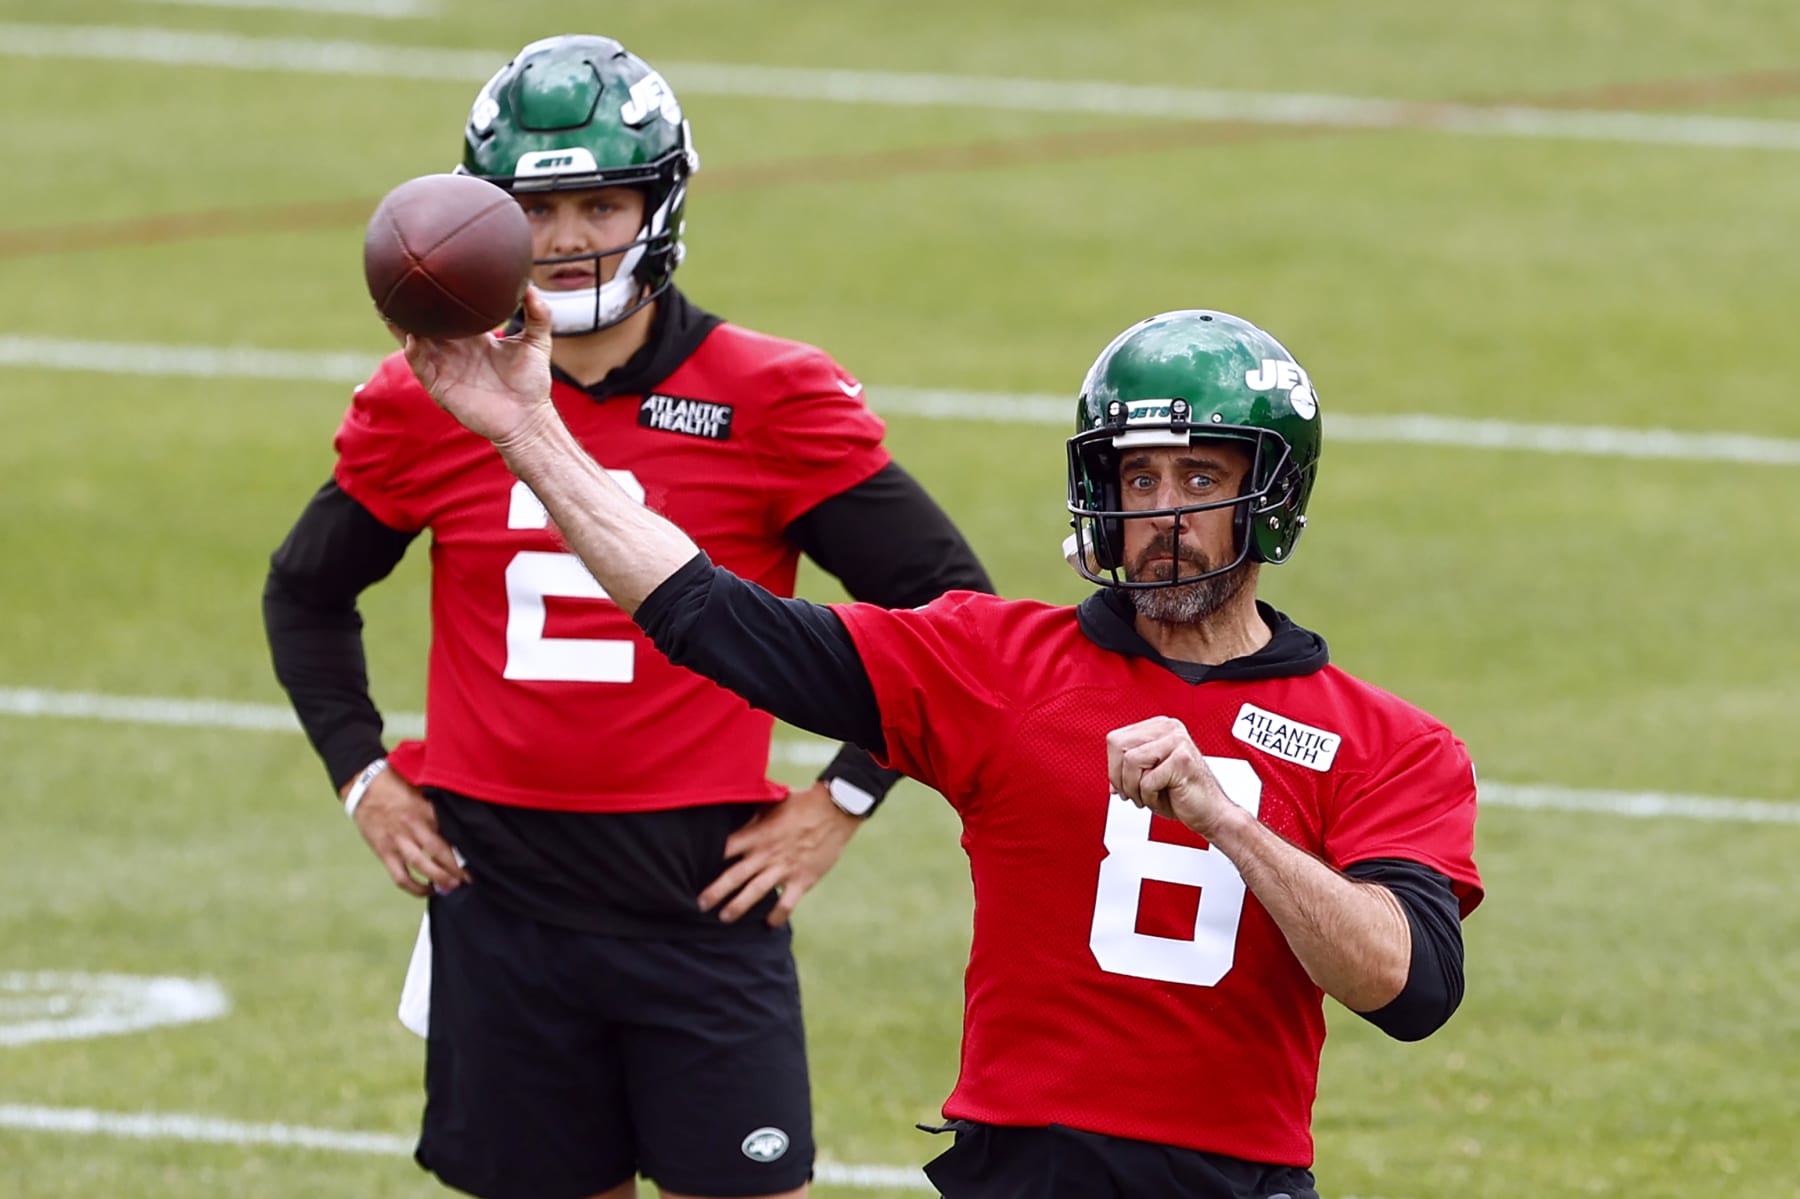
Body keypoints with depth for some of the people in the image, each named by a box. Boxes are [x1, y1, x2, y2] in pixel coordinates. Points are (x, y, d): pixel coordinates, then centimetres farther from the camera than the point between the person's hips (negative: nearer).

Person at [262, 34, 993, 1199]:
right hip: (501, 899, 3)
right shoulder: (428, 404, 4)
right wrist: (363, 777, 11)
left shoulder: (772, 403, -4)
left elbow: (949, 602, 2)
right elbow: (306, 591, 22)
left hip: (702, 896, -2)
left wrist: (843, 799, -2)